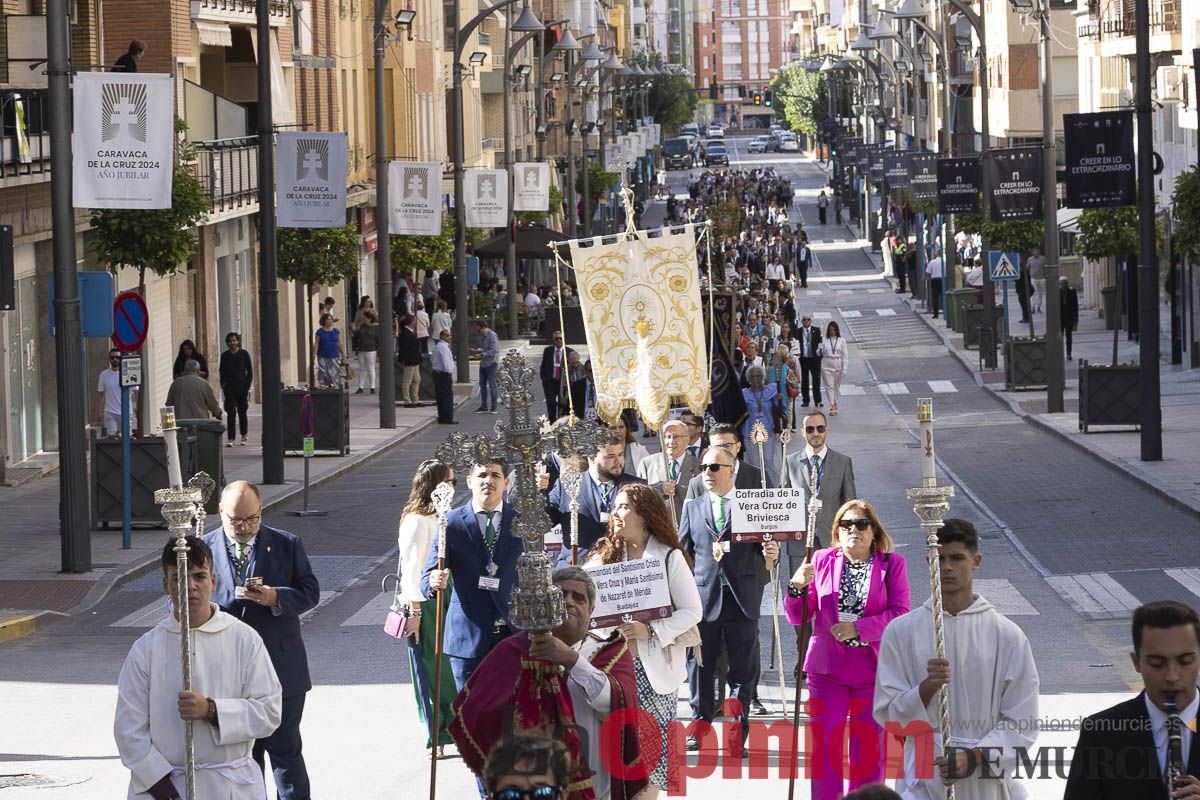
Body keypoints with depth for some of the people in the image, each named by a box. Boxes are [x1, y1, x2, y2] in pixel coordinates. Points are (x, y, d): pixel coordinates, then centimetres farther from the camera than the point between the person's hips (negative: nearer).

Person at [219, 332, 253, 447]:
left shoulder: (244, 354, 2)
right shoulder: (225, 355, 6)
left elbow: (250, 371, 4)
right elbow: (221, 372, 11)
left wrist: (247, 385, -5)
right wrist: (223, 385, -1)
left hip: (242, 386, 0)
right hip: (229, 388, 0)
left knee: (242, 412, 8)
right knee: (231, 413, -9)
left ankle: (244, 436, 22)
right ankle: (230, 438, -12)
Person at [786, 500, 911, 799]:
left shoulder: (892, 564, 3)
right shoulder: (822, 561, 6)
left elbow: (901, 613, -7)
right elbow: (798, 617, 5)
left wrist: (859, 628, -18)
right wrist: (797, 587, -15)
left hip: (873, 671, -1)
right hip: (827, 670, 1)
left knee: (868, 747, 4)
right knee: (825, 744, -2)